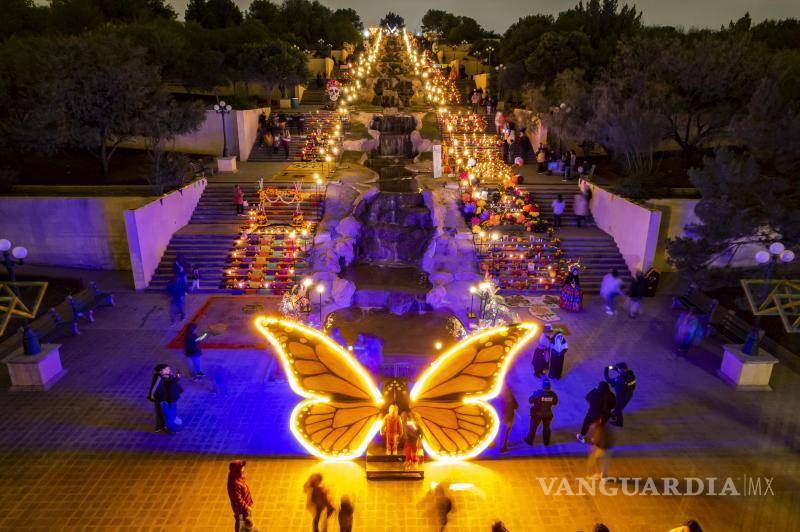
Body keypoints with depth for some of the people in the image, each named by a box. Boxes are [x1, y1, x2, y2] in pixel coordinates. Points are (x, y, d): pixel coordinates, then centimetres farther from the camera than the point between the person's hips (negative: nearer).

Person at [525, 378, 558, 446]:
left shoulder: (538, 393, -31)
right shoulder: (553, 394, -21)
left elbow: (530, 400, -18)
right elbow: (555, 403, -3)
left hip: (537, 413, -3)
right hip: (547, 413, 3)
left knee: (533, 427, 18)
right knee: (546, 427, 26)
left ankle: (530, 440, 36)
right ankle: (546, 441, 43)